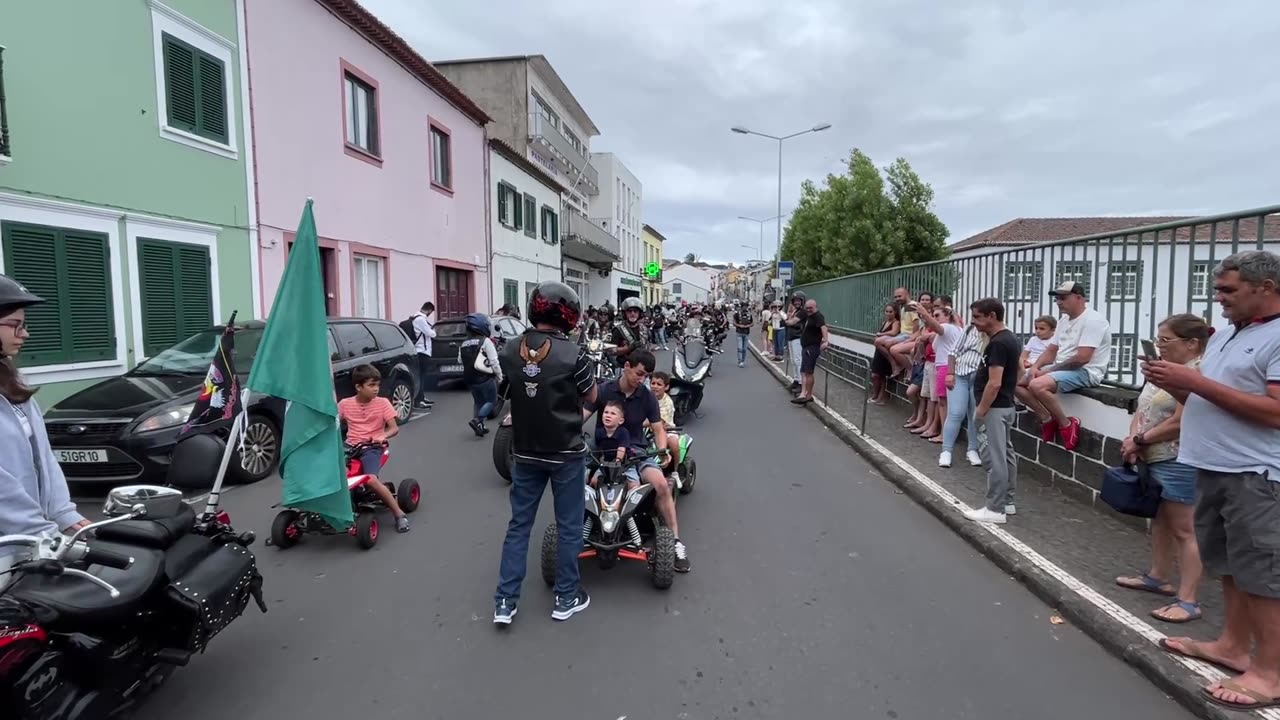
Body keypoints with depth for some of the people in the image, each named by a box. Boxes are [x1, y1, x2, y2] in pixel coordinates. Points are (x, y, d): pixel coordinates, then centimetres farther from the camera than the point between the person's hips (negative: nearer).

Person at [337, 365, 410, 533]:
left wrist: (383, 436, -27)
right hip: (351, 445, 3)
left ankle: (399, 514, -12)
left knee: (370, 480, -27)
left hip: (372, 447, -3)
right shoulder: (345, 404, 2)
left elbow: (394, 428, -6)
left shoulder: (382, 403, -4)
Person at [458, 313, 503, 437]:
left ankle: (480, 427, 18)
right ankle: (477, 420, -11)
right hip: (485, 378, -6)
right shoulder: (485, 341, -13)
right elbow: (494, 362, -14)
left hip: (470, 379, 6)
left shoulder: (463, 344, 5)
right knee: (492, 401, 6)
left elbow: (460, 361, 12)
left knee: (479, 402, 19)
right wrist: (499, 376, -3)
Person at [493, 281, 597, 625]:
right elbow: (590, 398, -4)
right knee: (569, 526, 11)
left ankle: (505, 601, 18)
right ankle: (566, 598, 24)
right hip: (566, 453, -4)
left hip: (525, 452, 4)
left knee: (518, 524, 14)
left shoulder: (509, 351, -5)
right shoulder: (573, 353, -18)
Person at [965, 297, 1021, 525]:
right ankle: (1007, 502, 25)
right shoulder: (1011, 339, 11)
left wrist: (981, 411, -19)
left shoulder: (997, 343, -21)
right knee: (1006, 454, 15)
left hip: (995, 408, -11)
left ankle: (995, 510, 1)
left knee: (994, 457, -5)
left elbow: (994, 383, -25)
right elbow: (1018, 372, 20)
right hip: (1006, 405, 11)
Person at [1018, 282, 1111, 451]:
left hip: (1085, 372, -10)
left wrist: (1050, 370, -16)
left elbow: (1082, 358, -24)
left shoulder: (1093, 320, -15)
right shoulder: (1064, 319, 14)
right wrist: (1035, 367, -4)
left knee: (1037, 385, -34)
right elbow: (1051, 350, 16)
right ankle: (1047, 419, 4)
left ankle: (1066, 425, -14)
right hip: (1060, 369, 10)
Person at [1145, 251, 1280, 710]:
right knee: (1231, 566, 18)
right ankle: (1233, 645, 30)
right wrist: (1172, 383, 0)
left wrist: (1195, 380, -21)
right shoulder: (1226, 335, 15)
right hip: (1213, 469, 9)